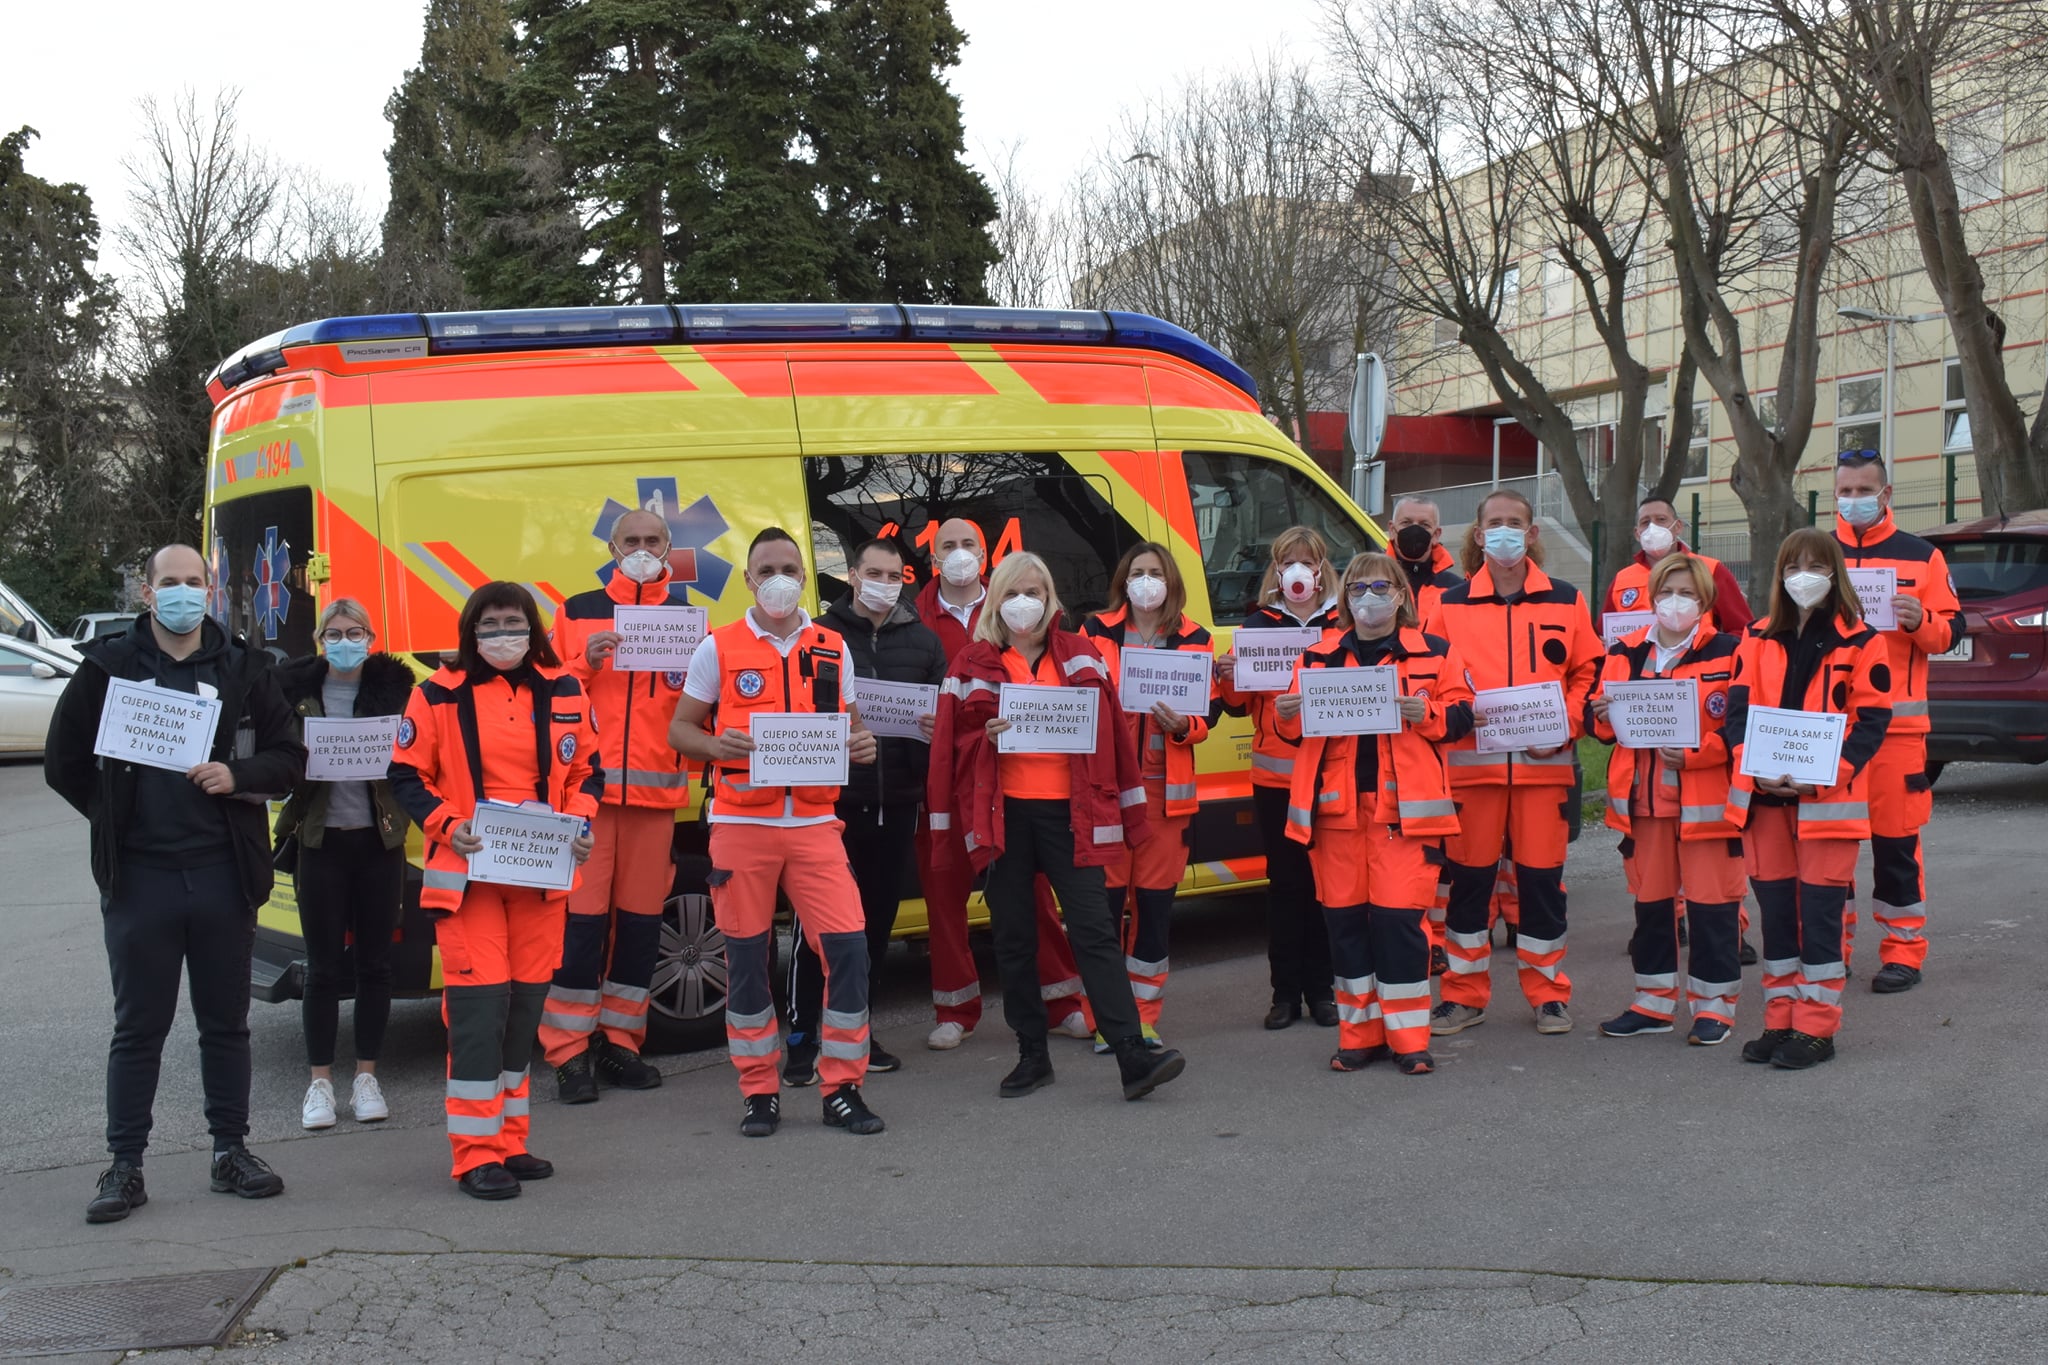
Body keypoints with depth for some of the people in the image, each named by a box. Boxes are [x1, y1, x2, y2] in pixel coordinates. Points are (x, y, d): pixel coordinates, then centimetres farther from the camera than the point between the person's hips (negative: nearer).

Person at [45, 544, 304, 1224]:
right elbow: (64, 761, 10)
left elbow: (288, 756, 6)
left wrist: (237, 776, -12)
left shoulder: (245, 668, 6)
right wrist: (117, 818, 4)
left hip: (224, 873, 1)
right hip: (139, 875, -1)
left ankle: (231, 1152, 21)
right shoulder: (107, 666, 4)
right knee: (139, 1026, 4)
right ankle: (125, 1166, 12)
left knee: (226, 1022, 10)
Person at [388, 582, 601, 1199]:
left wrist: (579, 823, -2)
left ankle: (510, 1142, 21)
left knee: (526, 1003, 9)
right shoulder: (439, 695, 1)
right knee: (478, 1003, -9)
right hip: (468, 874, -4)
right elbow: (408, 774, 3)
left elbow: (586, 770, 15)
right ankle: (475, 1154, -3)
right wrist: (446, 826, -12)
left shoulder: (564, 692, 9)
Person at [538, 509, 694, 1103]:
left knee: (640, 918, 6)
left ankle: (618, 1042, 17)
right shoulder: (577, 613, 10)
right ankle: (569, 1053, 0)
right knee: (580, 917, -6)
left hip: (657, 788, 2)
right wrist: (585, 663, -9)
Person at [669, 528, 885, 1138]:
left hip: (815, 823, 2)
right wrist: (717, 746, -16)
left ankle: (842, 1088, 5)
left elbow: (848, 726, 18)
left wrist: (861, 743, -6)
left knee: (847, 946, -7)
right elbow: (679, 729, 6)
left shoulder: (832, 648, 10)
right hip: (742, 825, -1)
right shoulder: (718, 648, 3)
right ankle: (759, 1093, 16)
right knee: (747, 957, 3)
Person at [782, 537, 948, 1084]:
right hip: (831, 799, -4)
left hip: (895, 802, 4)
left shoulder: (924, 642, 13)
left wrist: (937, 728, -7)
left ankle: (857, 1028, 22)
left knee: (878, 919, 10)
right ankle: (803, 1039, 1)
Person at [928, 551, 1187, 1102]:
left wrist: (1128, 811, 8)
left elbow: (1109, 733, 10)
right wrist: (987, 737, -12)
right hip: (1004, 813, 1)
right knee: (1013, 938, 6)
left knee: (1094, 929, -9)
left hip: (1068, 811, -1)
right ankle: (1032, 1055, 18)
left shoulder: (1079, 657, 9)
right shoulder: (974, 666, 7)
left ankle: (1134, 1056, -13)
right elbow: (955, 742, 9)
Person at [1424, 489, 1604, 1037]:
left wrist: (1566, 725, -6)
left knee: (1542, 876, 4)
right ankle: (1465, 993, 14)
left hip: (1544, 762, 0)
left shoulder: (1564, 601, 7)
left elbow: (1588, 673, 9)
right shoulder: (1451, 605, 6)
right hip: (1471, 761, 0)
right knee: (1467, 876, 3)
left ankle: (1548, 992, 17)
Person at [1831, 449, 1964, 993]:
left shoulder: (1921, 557, 7)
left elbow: (1950, 631, 6)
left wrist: (1919, 621, -14)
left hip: (1895, 720, -2)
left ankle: (1905, 948, 8)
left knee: (1896, 834, -2)